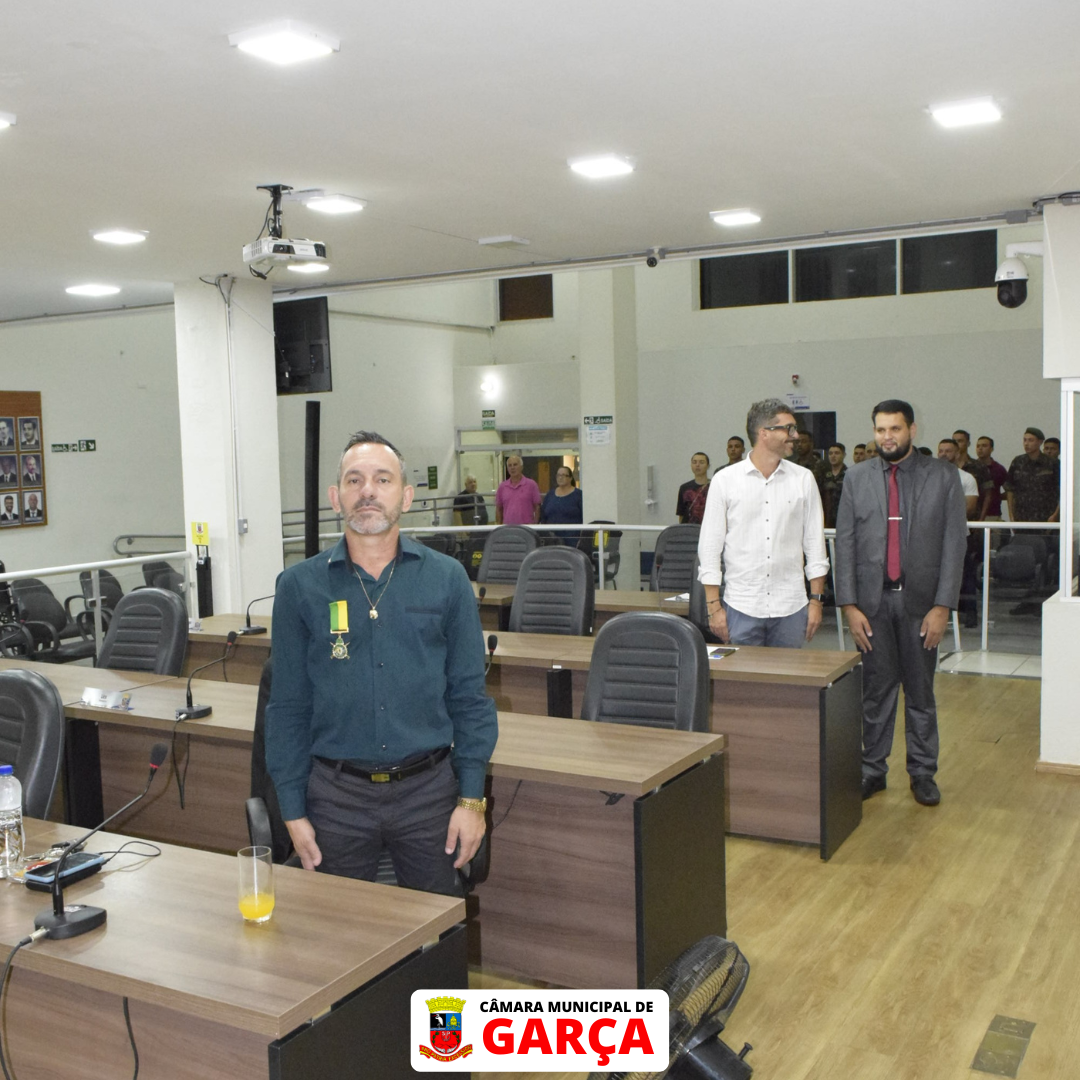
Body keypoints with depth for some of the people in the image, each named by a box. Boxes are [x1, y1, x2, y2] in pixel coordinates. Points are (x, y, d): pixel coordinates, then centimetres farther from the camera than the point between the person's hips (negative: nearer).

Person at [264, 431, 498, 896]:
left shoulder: (446, 578, 0)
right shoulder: (300, 586, 0)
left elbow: (469, 696, 2)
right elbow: (288, 707, 3)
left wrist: (472, 799, -2)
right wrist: (293, 810, 1)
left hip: (428, 788, 0)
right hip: (337, 794, 0)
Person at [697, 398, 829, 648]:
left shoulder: (803, 480, 6)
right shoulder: (725, 480, 0)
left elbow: (814, 542, 8)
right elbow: (710, 545, 0)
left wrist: (816, 600, 4)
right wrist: (713, 606, -4)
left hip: (791, 608, 2)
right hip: (741, 608, -2)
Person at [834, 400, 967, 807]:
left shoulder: (943, 476, 0)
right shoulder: (857, 478, 5)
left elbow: (954, 543, -3)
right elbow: (844, 544, 3)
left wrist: (942, 606, -9)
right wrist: (849, 605, -4)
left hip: (920, 600, -1)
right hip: (872, 600, 1)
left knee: (920, 691, 10)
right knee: (876, 689, 7)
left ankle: (922, 772, 23)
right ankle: (873, 770, 19)